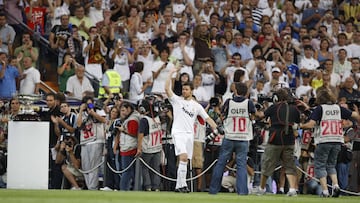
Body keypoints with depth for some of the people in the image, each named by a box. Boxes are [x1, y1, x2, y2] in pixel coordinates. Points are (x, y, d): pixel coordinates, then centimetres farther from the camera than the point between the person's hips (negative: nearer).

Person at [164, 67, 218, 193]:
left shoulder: (197, 106, 13)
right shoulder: (177, 100, 7)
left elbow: (207, 118, 9)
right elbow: (167, 88, -5)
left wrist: (216, 129, -3)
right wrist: (171, 73, -9)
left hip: (190, 134, 4)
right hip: (178, 132, -4)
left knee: (184, 161, 5)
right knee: (183, 157, -22)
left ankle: (178, 186, 10)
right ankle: (183, 184, -25)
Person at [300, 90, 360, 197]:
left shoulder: (319, 109, -4)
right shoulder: (338, 108, 9)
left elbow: (311, 124, -13)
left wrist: (300, 126, 4)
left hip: (323, 141, -5)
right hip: (337, 141, 5)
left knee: (320, 165, 5)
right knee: (331, 165, 20)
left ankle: (325, 191, -5)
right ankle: (335, 185, -1)